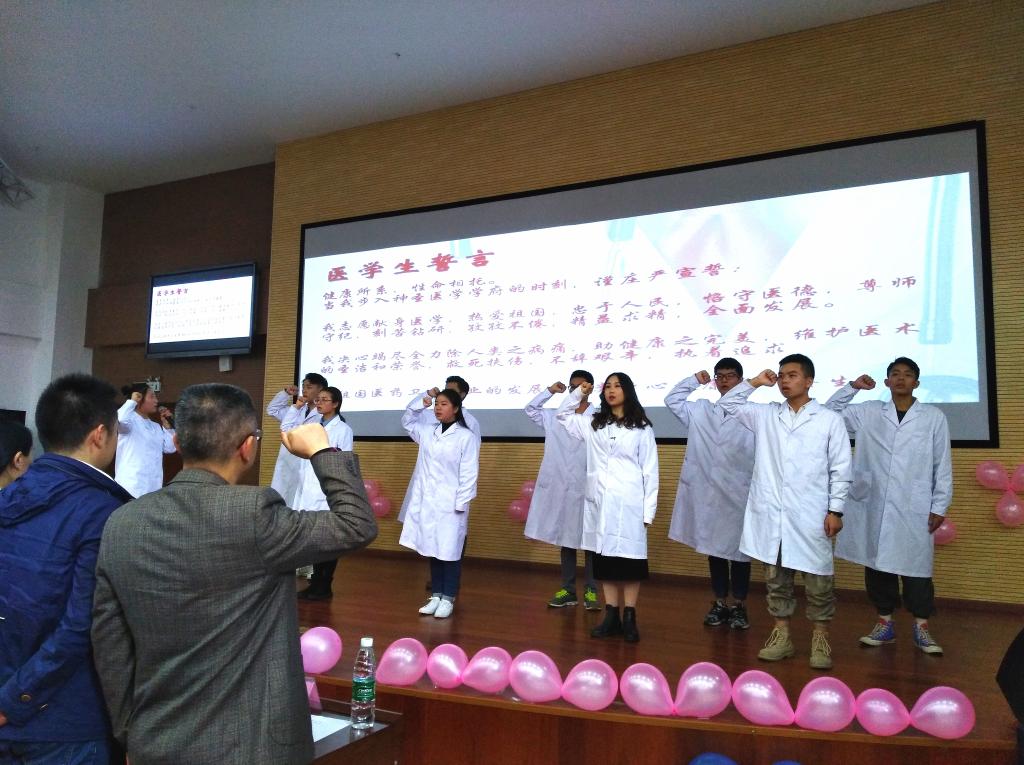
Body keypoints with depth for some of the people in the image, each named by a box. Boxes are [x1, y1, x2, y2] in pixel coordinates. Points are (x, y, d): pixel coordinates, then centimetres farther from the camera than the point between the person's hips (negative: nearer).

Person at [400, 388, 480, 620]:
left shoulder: (466, 437, -8)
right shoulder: (427, 432, 9)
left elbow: (469, 474, -9)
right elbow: (407, 421, 26)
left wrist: (461, 504, -13)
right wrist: (420, 401, 9)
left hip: (450, 504, -6)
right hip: (427, 502, 6)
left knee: (449, 552, 2)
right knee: (432, 550, 12)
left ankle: (448, 600, 13)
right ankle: (436, 596, 23)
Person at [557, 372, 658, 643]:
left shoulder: (641, 427, 1)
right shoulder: (593, 424, 12)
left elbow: (650, 471, 0)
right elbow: (563, 416, 23)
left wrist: (648, 510, -6)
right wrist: (578, 393, 9)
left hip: (629, 502, -4)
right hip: (600, 502, 4)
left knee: (630, 558, 0)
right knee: (604, 557, 6)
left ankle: (629, 618, 9)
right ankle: (611, 616, 14)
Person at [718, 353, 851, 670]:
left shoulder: (830, 419, 1)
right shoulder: (765, 415, 10)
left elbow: (840, 469, 0)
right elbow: (727, 404, 18)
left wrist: (836, 509, -5)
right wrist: (754, 383, 6)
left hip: (810, 514, -3)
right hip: (771, 513, 3)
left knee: (818, 578, 4)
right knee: (775, 577, 10)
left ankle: (820, 639, 18)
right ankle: (781, 636, 22)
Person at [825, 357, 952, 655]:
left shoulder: (934, 416, 4)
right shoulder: (868, 412, 7)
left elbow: (943, 465, 4)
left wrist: (940, 506, 1)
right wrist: (852, 387, 1)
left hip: (914, 508, -2)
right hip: (874, 506, 2)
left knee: (916, 566, 3)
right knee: (877, 564, 8)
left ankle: (921, 628, 17)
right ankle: (885, 623, 21)